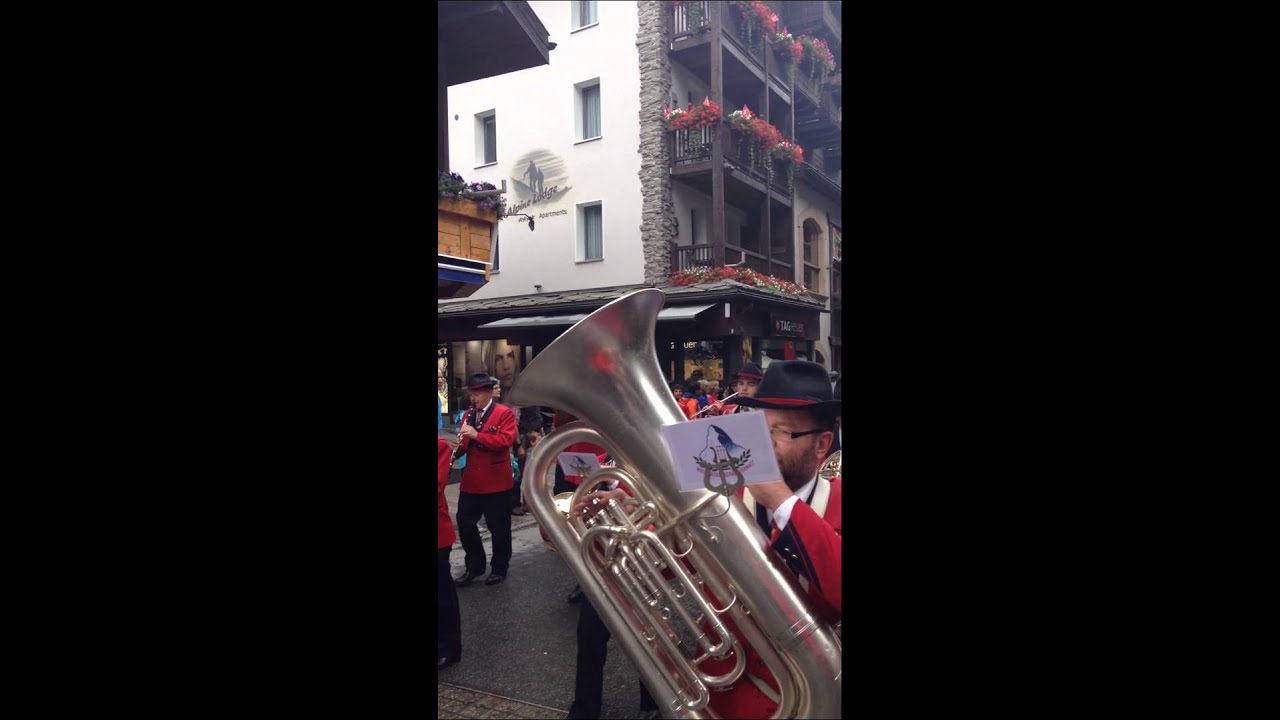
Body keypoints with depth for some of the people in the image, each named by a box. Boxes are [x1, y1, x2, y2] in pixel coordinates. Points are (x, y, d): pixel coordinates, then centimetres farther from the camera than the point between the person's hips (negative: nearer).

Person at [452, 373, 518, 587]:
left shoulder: (505, 413, -8)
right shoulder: (469, 414, 12)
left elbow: (505, 440, -21)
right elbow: (465, 444, 14)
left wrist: (477, 434, -27)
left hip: (496, 481, -6)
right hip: (470, 480, 6)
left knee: (498, 527, 6)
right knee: (464, 522, 7)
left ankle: (499, 568, 23)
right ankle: (474, 565, 24)